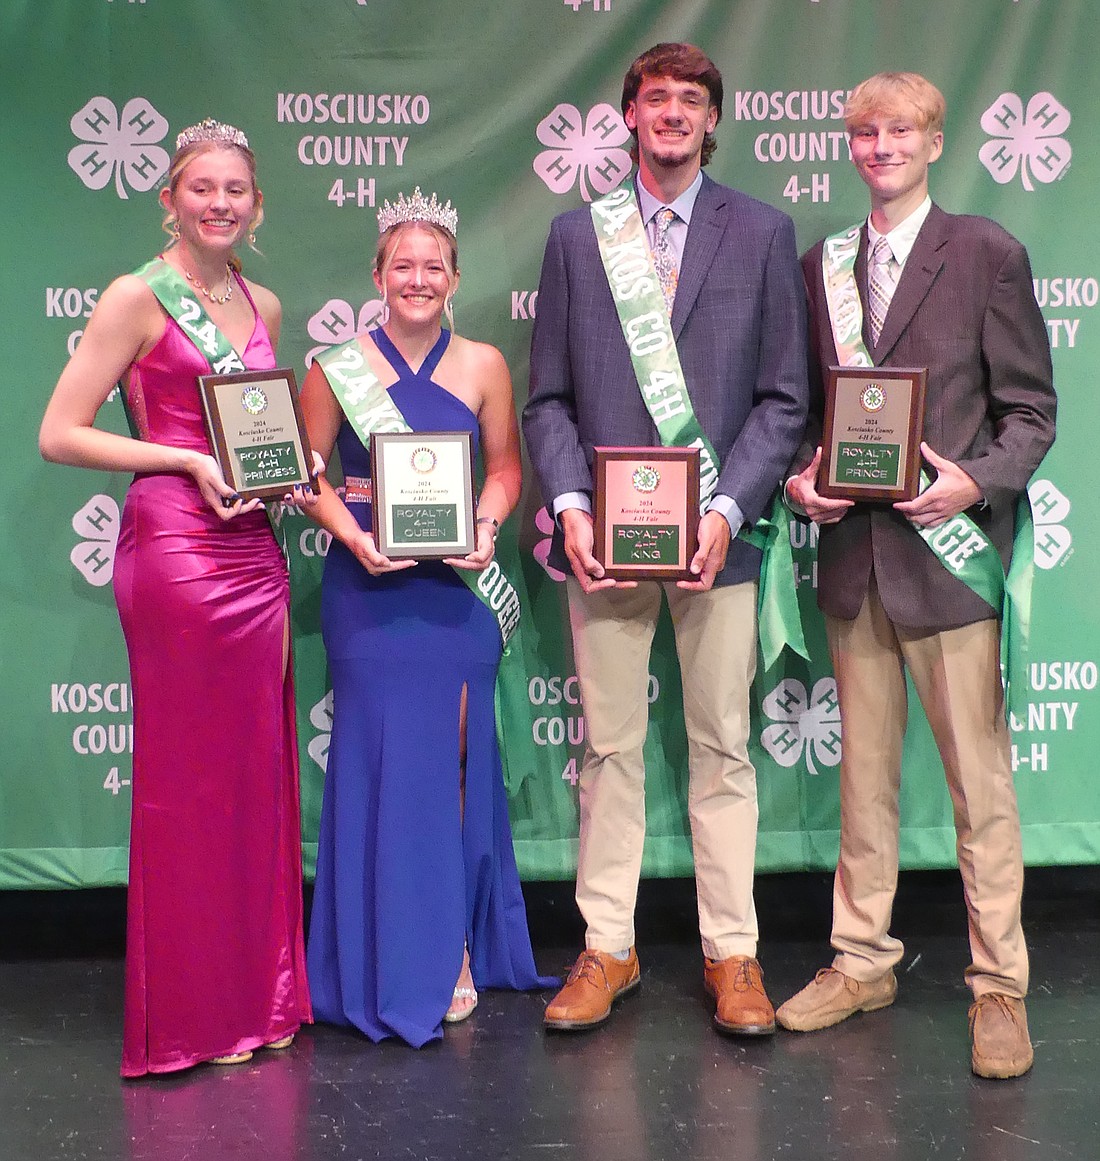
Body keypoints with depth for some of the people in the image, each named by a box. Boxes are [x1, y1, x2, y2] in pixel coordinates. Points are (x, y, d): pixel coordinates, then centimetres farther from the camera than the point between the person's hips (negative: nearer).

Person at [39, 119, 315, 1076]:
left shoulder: (263, 305, 14)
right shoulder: (138, 298, -6)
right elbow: (60, 435, -10)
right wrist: (189, 461, -15)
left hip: (254, 551, 7)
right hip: (174, 549, -7)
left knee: (258, 770, 10)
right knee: (187, 778, 0)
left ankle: (257, 995, 22)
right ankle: (190, 1017, 13)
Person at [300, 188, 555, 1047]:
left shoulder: (484, 365, 5)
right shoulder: (337, 370, 1)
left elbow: (506, 467, 10)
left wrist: (486, 527, -8)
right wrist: (355, 536, -11)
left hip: (458, 583, 1)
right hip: (369, 585, -1)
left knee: (453, 758, 2)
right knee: (381, 758, 0)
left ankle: (452, 950, 15)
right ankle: (386, 962, 12)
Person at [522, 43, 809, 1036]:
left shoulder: (763, 233, 6)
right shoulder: (576, 234, 10)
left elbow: (784, 397, 3)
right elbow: (549, 396, 8)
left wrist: (728, 510, -10)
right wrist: (569, 504, -7)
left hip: (716, 534, -1)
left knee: (722, 748, 5)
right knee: (611, 747, 6)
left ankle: (732, 953, 15)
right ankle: (608, 947, 17)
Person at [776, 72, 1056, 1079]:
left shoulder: (987, 253, -1)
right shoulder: (820, 264, 12)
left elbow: (1032, 409, -2)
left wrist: (975, 483, -18)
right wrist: (802, 478, -3)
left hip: (948, 547, -4)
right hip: (851, 552, 5)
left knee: (981, 783, 1)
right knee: (864, 774, 14)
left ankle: (999, 988, 13)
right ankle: (862, 963, 27)